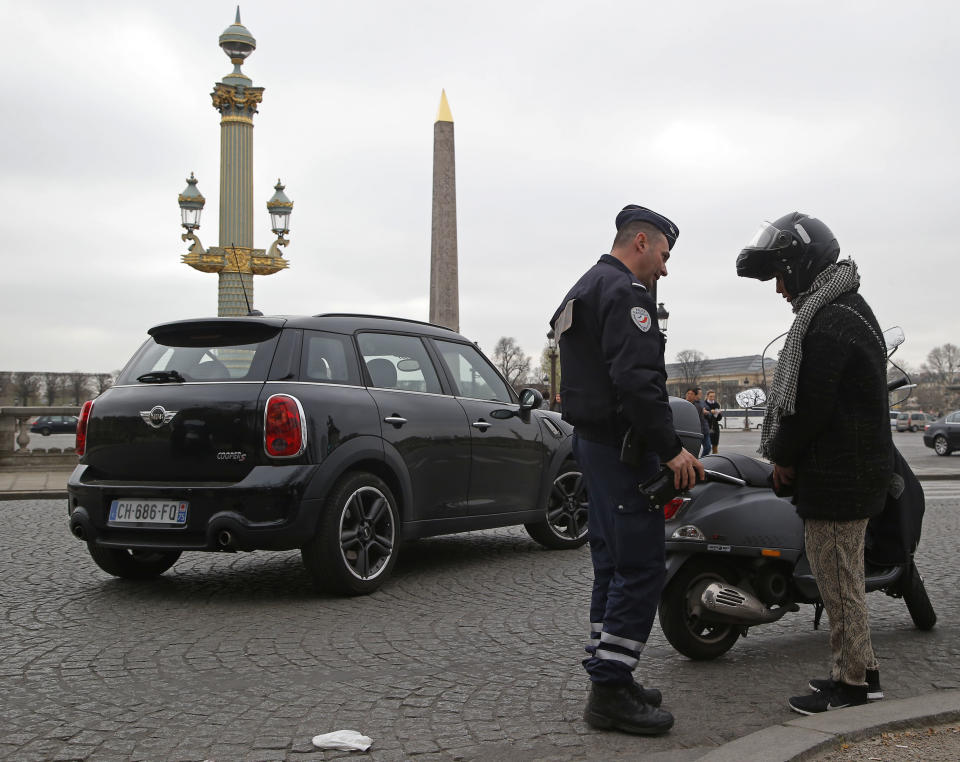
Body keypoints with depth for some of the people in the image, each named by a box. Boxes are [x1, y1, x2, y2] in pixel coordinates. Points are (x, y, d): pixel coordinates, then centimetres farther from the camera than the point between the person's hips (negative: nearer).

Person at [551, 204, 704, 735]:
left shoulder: (582, 291, 21)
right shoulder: (626, 291, -12)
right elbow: (637, 378, -24)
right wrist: (671, 448, -22)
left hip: (591, 441, 11)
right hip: (622, 446, -11)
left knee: (613, 564, 14)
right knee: (641, 567, -9)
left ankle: (608, 676, 21)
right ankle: (610, 689, -7)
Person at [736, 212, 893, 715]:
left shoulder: (828, 323, -19)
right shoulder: (850, 309, 16)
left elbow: (810, 405, -23)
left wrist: (781, 454, -7)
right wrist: (787, 456, 12)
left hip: (837, 475, -11)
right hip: (855, 468, 11)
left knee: (836, 576, -1)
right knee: (841, 574, 17)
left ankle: (853, 680, 9)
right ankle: (859, 670, 27)